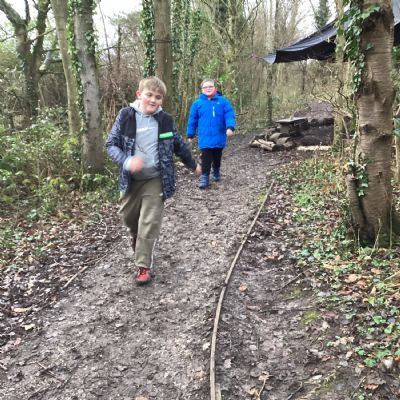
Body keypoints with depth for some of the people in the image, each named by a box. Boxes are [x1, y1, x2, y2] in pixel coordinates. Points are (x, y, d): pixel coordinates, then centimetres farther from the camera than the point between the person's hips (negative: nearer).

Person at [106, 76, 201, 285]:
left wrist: (193, 165, 23)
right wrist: (126, 161, -26)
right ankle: (138, 244, 47)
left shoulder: (165, 120, -4)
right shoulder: (126, 116, -8)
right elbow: (111, 144, -7)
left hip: (155, 180, -1)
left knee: (149, 224, -3)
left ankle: (143, 265, 9)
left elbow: (179, 145, 11)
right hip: (130, 180, 1)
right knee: (129, 217, 16)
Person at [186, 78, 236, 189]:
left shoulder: (223, 101, -3)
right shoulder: (198, 103, -1)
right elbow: (192, 120, 4)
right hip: (205, 138, -1)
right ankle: (204, 177, 5)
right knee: (206, 159, -4)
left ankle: (216, 172, 42)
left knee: (217, 158, 19)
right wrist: (190, 134, 5)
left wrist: (230, 127, -26)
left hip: (219, 138, 1)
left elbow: (229, 115, -10)